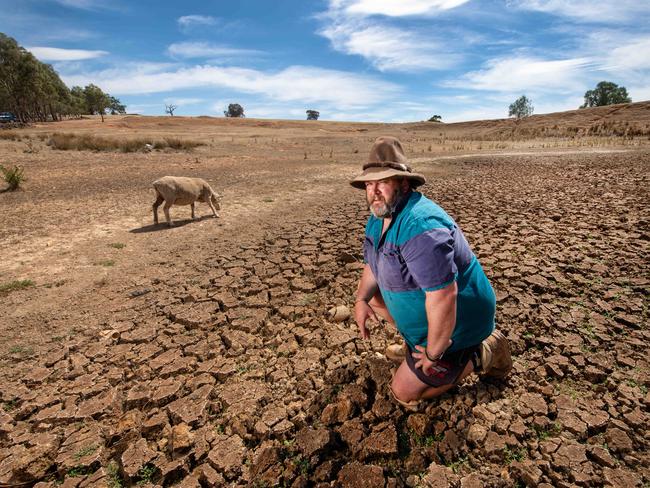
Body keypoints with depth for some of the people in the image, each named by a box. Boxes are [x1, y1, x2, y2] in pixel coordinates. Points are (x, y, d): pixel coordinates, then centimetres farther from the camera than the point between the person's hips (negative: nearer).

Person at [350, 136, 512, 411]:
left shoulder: (420, 226, -34)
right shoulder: (379, 217, 0)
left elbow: (443, 296, -37)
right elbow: (373, 264, 12)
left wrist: (433, 354, -24)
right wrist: (361, 299, -6)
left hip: (454, 323, -9)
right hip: (424, 314, 9)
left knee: (404, 393, 0)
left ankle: (481, 356, 9)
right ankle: (416, 345, 22)